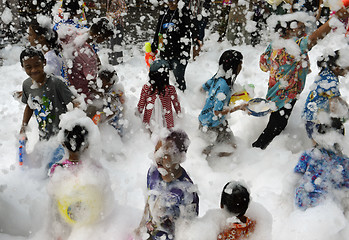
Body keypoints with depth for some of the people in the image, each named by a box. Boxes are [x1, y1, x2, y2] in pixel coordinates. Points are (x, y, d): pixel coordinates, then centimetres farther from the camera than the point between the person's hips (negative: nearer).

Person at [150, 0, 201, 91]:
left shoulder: (184, 11, -4)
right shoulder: (163, 13, 14)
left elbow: (192, 27, -19)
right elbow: (157, 32, 22)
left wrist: (196, 41, -37)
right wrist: (153, 48, 25)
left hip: (179, 53, -6)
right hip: (165, 52, 6)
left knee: (178, 77, -8)